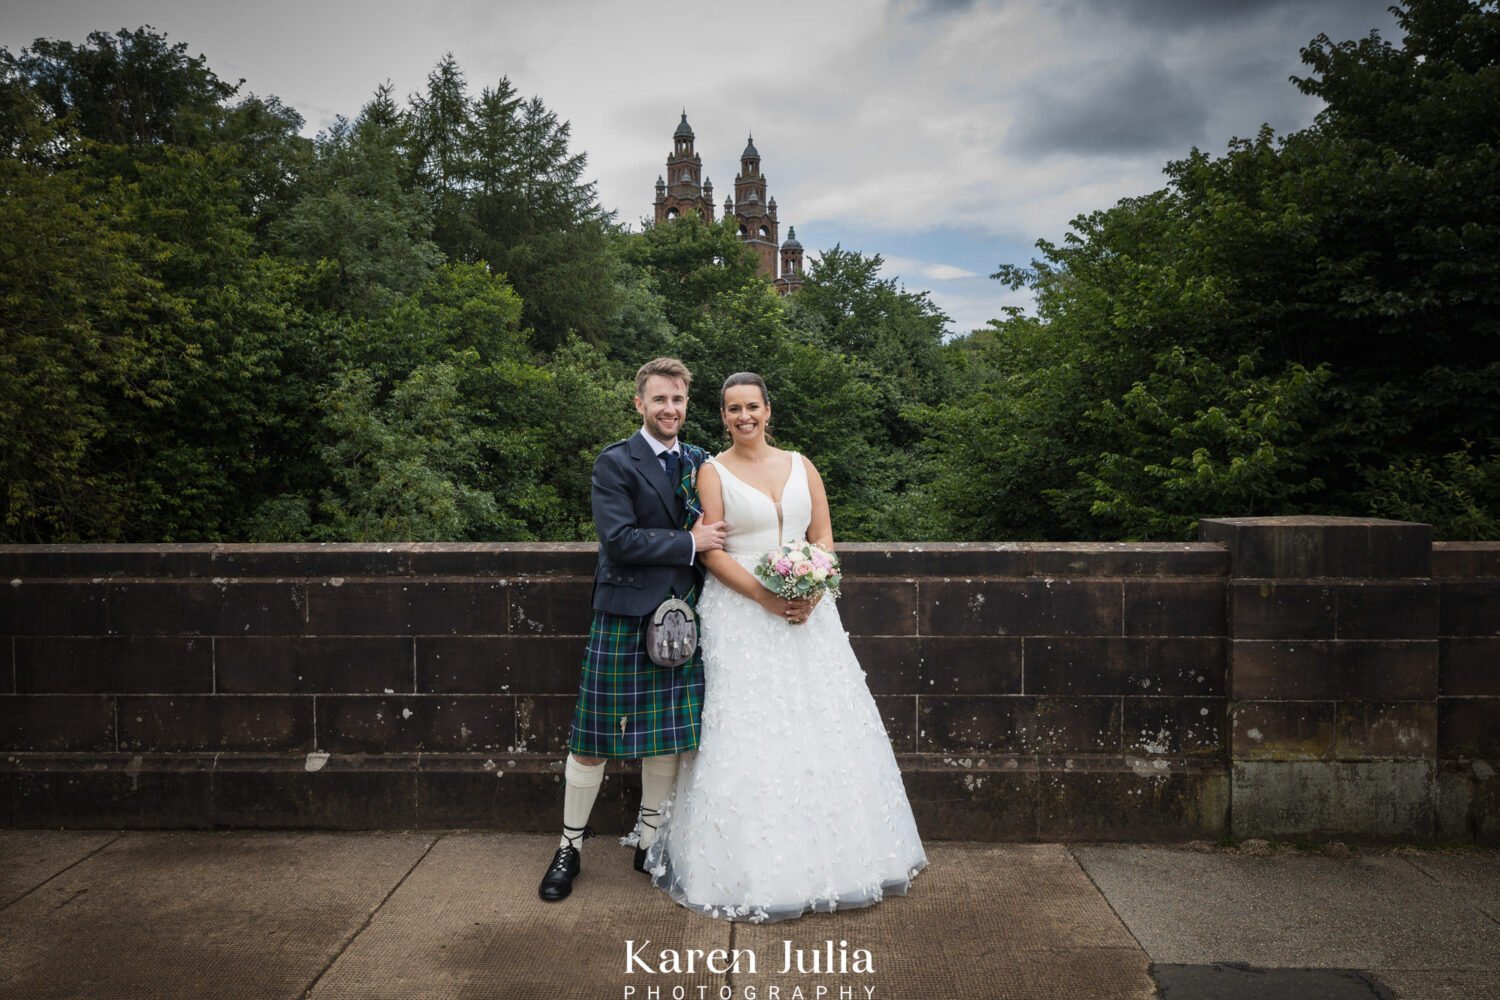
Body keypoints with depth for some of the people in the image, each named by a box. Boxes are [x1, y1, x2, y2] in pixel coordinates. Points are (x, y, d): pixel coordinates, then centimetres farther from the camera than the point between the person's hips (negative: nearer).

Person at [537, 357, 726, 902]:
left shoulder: (699, 462, 12)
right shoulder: (615, 463, -5)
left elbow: (710, 529, 19)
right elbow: (619, 538, -15)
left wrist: (709, 537, -4)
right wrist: (690, 543, -13)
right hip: (624, 616, -5)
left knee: (669, 736, 11)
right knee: (593, 740, 2)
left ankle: (650, 841, 28)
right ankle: (569, 848, 19)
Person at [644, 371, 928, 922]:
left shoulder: (800, 466, 11)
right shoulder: (713, 472, 1)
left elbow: (823, 537, 8)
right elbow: (712, 553, -6)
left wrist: (812, 591, -10)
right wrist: (766, 597, -18)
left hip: (805, 611, 4)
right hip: (741, 613, -3)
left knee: (819, 729, 6)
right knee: (747, 733, -3)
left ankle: (831, 857, 20)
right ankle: (754, 869, 9)